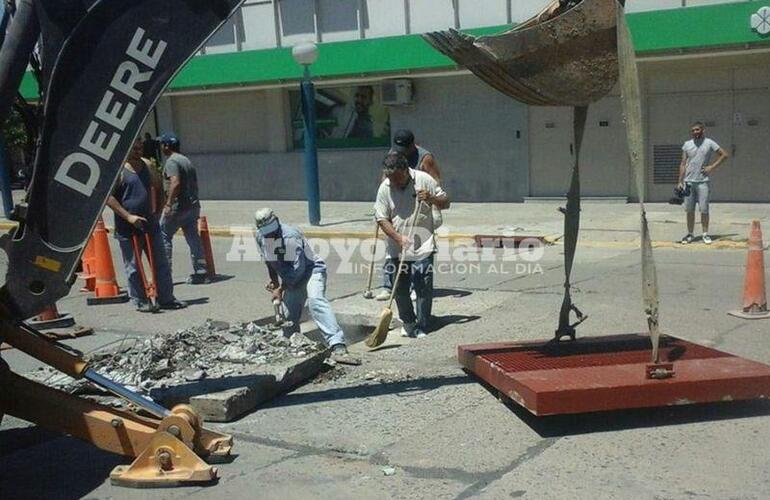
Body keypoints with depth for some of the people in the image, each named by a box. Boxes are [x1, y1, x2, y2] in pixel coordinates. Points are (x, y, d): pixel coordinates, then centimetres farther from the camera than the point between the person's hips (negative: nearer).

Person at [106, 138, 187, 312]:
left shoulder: (147, 166, 10)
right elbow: (108, 197, -13)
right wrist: (128, 216, -18)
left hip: (150, 224, 6)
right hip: (127, 228, -6)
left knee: (161, 264, 8)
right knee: (133, 267, 3)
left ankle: (166, 298, 17)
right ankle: (140, 301, 14)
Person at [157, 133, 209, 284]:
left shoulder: (171, 161, -10)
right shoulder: (187, 160, 18)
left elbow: (175, 183, -23)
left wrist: (169, 203, -23)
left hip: (178, 206, -8)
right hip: (193, 205, 8)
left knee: (164, 236, 3)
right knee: (193, 238, 7)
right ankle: (200, 272, 5)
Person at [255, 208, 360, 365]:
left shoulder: (290, 236, -26)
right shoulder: (260, 238, -3)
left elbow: (298, 268, -26)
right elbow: (269, 261, 16)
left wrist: (281, 289, -20)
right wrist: (274, 281, 17)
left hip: (311, 269, -8)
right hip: (293, 277, 8)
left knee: (316, 300, -32)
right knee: (288, 313, 1)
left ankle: (338, 347, -47)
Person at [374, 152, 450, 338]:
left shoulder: (424, 180, -4)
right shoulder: (385, 188, -2)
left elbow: (445, 203, 4)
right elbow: (382, 218, -2)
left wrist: (431, 199, -18)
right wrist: (398, 237, -15)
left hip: (422, 247, -2)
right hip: (397, 250, 2)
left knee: (423, 288, -3)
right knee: (400, 289, 9)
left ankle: (422, 327, 9)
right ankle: (408, 323, 28)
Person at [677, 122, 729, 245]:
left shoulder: (709, 143, 1)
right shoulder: (687, 145, 8)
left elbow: (725, 155, 3)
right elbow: (683, 164, 8)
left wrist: (712, 167, -5)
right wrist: (680, 181, 2)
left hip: (703, 181, -3)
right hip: (689, 181, 3)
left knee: (704, 209, -4)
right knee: (689, 210, 5)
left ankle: (705, 234, 6)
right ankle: (690, 234, 13)